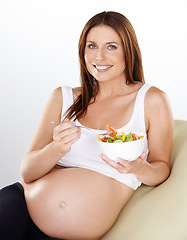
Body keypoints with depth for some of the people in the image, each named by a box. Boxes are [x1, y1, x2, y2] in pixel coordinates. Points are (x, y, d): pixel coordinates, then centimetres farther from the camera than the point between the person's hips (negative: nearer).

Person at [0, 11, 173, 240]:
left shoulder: (152, 100, 3)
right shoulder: (63, 97, 8)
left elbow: (161, 168, 8)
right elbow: (27, 171, 4)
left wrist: (140, 169, -14)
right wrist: (56, 149, -17)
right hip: (23, 204, 0)